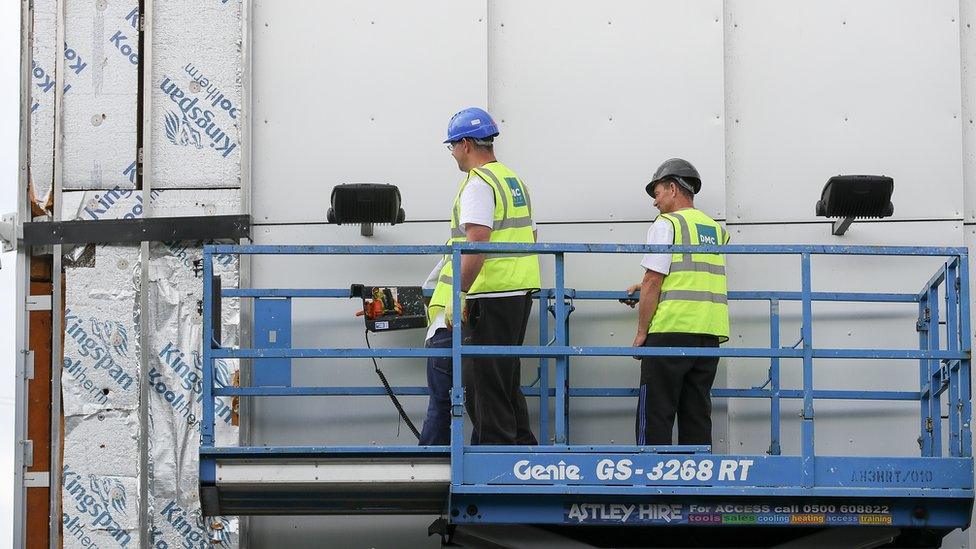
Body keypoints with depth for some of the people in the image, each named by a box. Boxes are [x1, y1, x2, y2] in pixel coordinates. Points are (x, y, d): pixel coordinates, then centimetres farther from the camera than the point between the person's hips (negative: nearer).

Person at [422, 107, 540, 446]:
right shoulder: (515, 180, 17)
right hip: (522, 294, 10)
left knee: (486, 385, -6)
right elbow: (530, 239, 23)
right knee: (508, 384, 15)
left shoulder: (479, 184, -12)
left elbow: (477, 245, -23)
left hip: (491, 298, -10)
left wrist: (457, 297, -22)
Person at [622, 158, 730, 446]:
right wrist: (647, 288, 33)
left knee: (655, 414, -4)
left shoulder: (666, 224, -4)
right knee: (697, 414, 9)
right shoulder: (716, 229, 17)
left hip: (672, 330, -7)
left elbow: (653, 282, -9)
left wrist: (641, 333, -4)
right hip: (710, 334, 7)